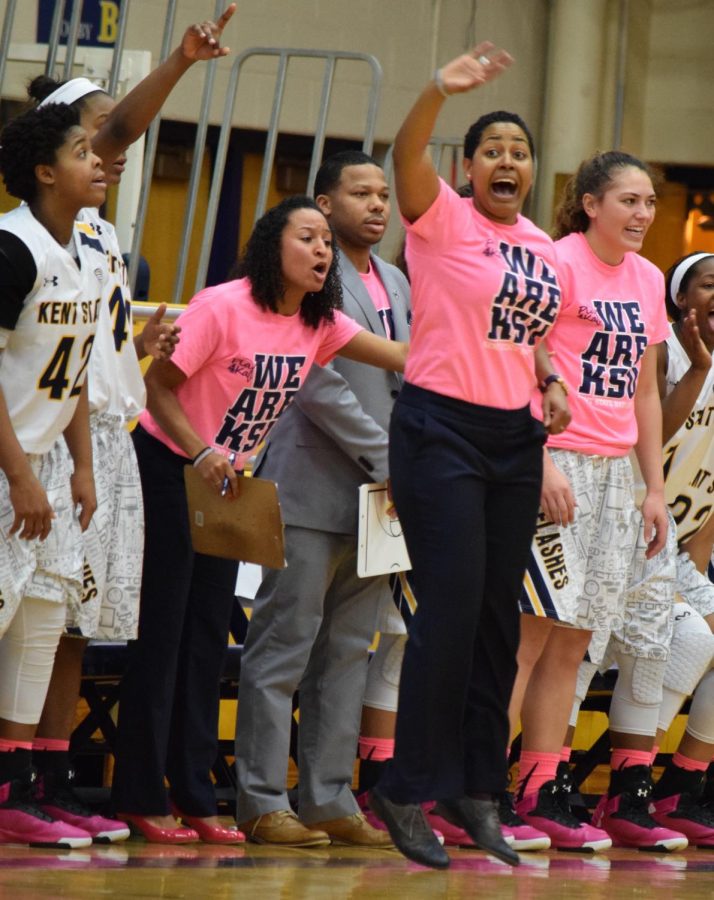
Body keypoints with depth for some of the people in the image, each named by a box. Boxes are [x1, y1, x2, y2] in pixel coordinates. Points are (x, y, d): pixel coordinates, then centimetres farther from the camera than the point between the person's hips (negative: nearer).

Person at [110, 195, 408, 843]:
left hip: (230, 478, 7)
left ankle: (194, 794, 12)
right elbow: (159, 385, -19)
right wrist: (202, 455, -30)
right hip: (169, 466, -7)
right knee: (164, 626, -6)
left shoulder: (318, 322, -2)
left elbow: (402, 356, -11)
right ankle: (140, 797, -2)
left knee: (209, 631, 7)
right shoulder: (221, 309, -21)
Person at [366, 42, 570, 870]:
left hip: (515, 438, 6)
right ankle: (409, 792, -4)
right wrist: (440, 91, -42)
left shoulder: (542, 249, 12)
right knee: (452, 609, -11)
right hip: (441, 429, -6)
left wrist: (550, 382, 10)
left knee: (498, 616, 7)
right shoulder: (442, 219, -6)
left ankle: (476, 790, 16)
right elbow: (407, 154, -25)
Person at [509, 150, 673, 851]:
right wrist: (543, 466, -20)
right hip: (557, 462, -7)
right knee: (535, 628, -10)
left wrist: (654, 488, 16)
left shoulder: (647, 280, 14)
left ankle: (540, 793, 9)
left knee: (575, 638, 6)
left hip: (614, 471, 7)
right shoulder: (558, 263, -7)